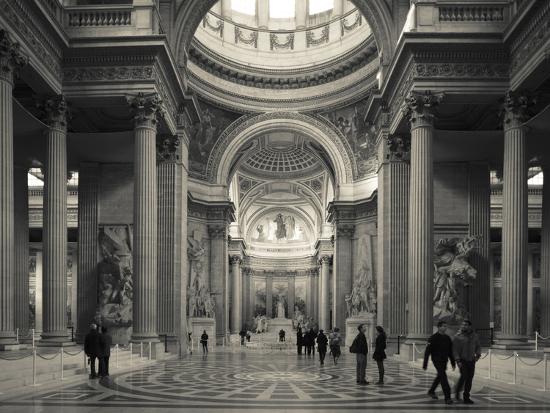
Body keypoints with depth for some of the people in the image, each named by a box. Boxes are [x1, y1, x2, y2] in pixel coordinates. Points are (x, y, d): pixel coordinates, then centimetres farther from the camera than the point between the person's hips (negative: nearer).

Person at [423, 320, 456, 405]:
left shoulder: (447, 338, 6)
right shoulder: (433, 338, -13)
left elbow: (450, 352, 12)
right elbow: (427, 351, -12)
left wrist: (453, 363, 9)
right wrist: (425, 364, -12)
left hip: (444, 361, 7)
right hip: (437, 361, -7)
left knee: (439, 377, 19)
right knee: (443, 377, -15)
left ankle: (431, 391, 39)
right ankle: (447, 397, -14)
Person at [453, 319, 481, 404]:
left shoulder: (474, 336, 5)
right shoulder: (458, 336, -6)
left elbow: (478, 347, 17)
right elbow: (455, 350, -8)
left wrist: (478, 355, -2)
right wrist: (458, 361, -16)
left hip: (471, 361, 4)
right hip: (462, 360, -4)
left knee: (469, 379, 2)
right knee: (464, 376, -17)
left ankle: (466, 397, 11)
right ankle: (458, 390, 8)